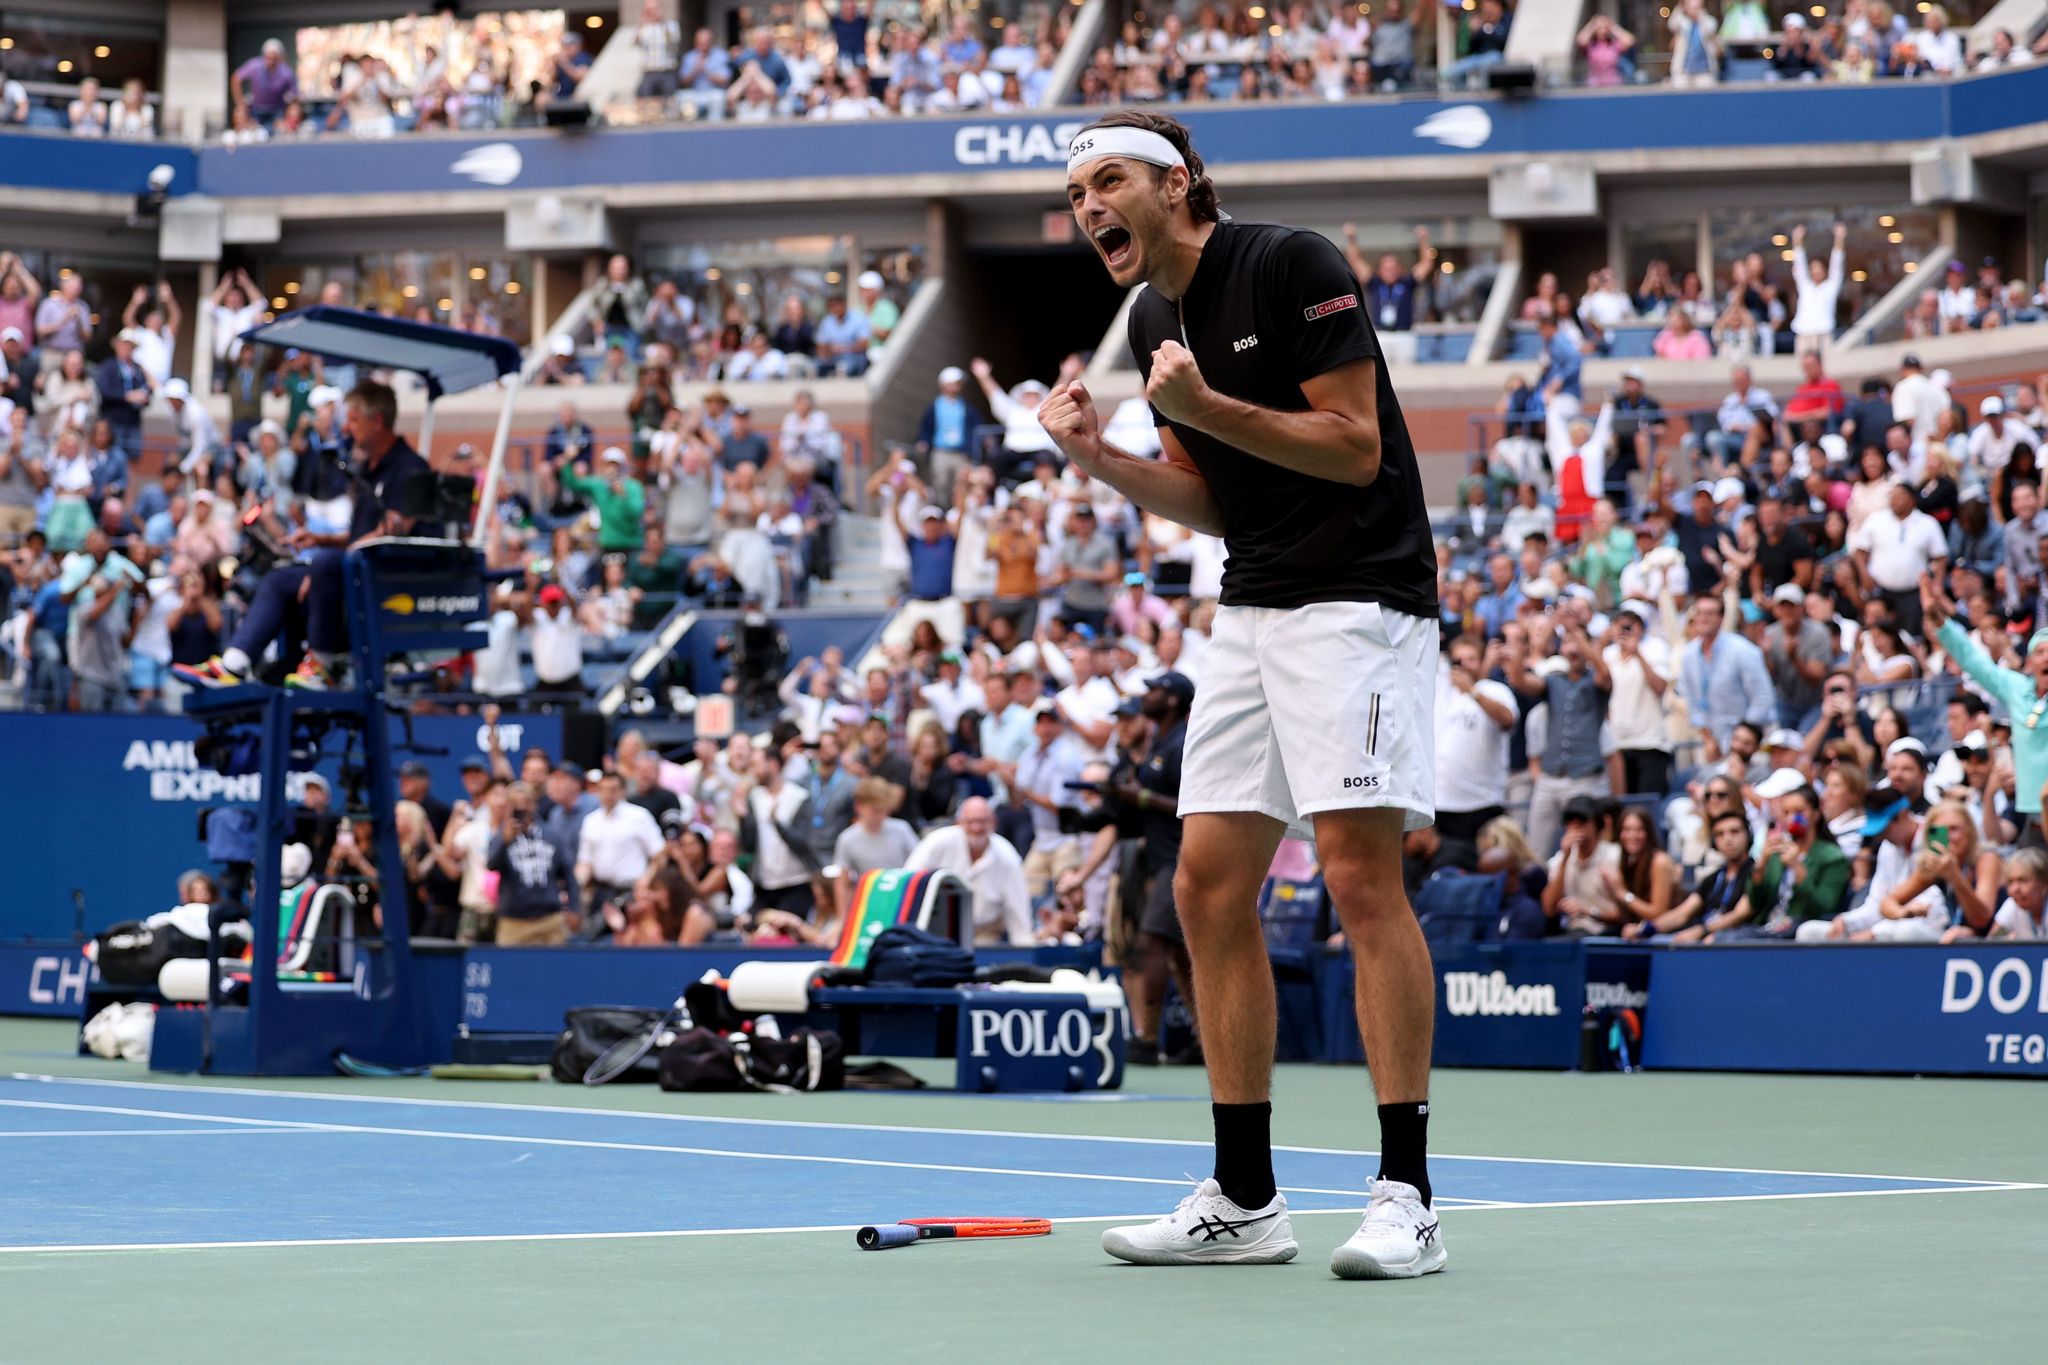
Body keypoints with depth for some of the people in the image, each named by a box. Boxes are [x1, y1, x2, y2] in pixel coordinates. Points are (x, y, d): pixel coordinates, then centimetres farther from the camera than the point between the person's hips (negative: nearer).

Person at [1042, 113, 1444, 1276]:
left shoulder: (1291, 266, -11)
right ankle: (1245, 1199, 9)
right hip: (1251, 614, 9)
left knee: (1361, 871, -16)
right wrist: (1104, 459, 1)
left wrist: (1203, 406, -21)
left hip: (1358, 600, -9)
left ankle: (1408, 1196, -14)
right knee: (1209, 889, 3)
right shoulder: (1155, 321, 13)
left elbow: (1356, 446, -15)